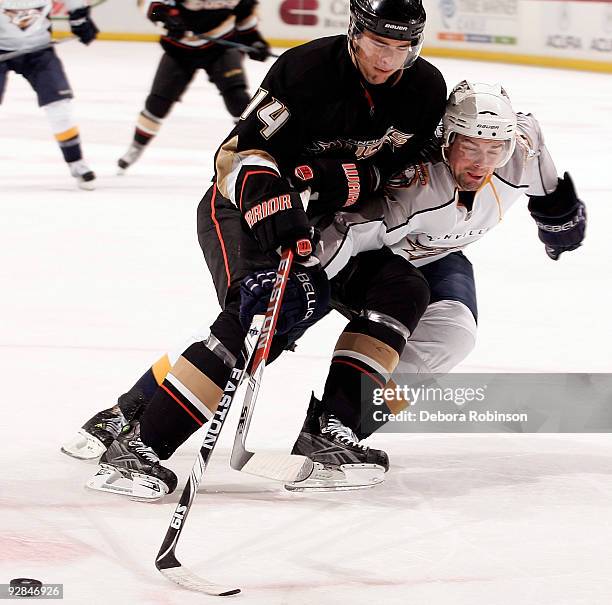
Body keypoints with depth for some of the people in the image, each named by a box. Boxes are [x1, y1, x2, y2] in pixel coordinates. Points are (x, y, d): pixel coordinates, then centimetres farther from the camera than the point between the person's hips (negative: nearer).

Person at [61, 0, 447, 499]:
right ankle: (136, 441, -34)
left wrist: (345, 179, -25)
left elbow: (399, 171, -5)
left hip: (325, 221, 7)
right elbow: (238, 152, -23)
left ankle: (330, 427, -13)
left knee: (404, 290, -11)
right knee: (263, 312, -30)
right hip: (242, 209, -7)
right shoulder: (308, 67, -24)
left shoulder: (426, 90, -8)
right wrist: (265, 195, -42)